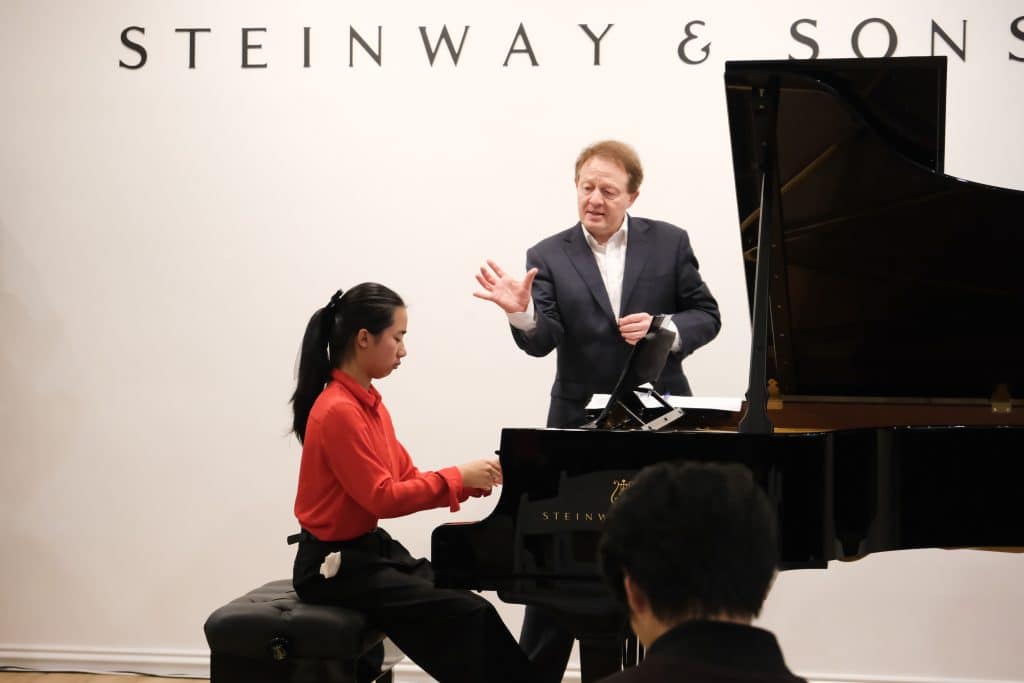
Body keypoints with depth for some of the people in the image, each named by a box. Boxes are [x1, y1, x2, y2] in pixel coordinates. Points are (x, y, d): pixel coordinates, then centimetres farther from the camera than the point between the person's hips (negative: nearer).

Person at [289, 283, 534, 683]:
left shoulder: (368, 402, 10)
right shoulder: (339, 411, -20)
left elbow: (406, 477, 9)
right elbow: (383, 498, -21)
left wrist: (468, 483, -5)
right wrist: (457, 478, -17)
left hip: (372, 549, 9)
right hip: (335, 565, -9)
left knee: (462, 598, -5)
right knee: (469, 614, -17)